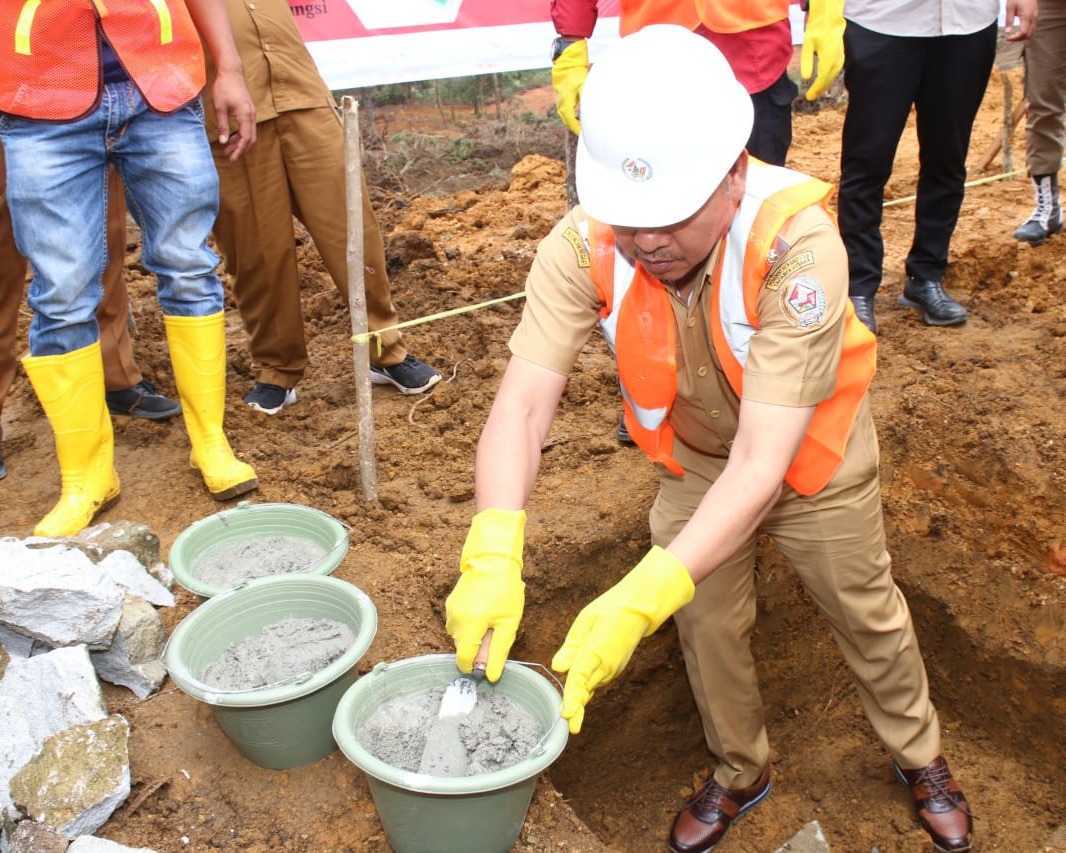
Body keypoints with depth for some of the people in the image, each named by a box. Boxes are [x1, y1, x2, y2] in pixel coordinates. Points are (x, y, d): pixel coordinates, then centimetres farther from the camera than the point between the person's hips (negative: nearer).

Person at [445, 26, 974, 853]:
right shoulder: (583, 246, -32)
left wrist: (642, 599, -52)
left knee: (866, 610, 17)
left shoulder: (798, 244, -41)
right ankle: (741, 770, 45)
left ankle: (921, 757, 47)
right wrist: (493, 555, -51)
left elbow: (761, 462, -43)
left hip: (812, 451, -2)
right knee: (708, 623, 15)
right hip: (694, 457, 3)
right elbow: (523, 400, -35)